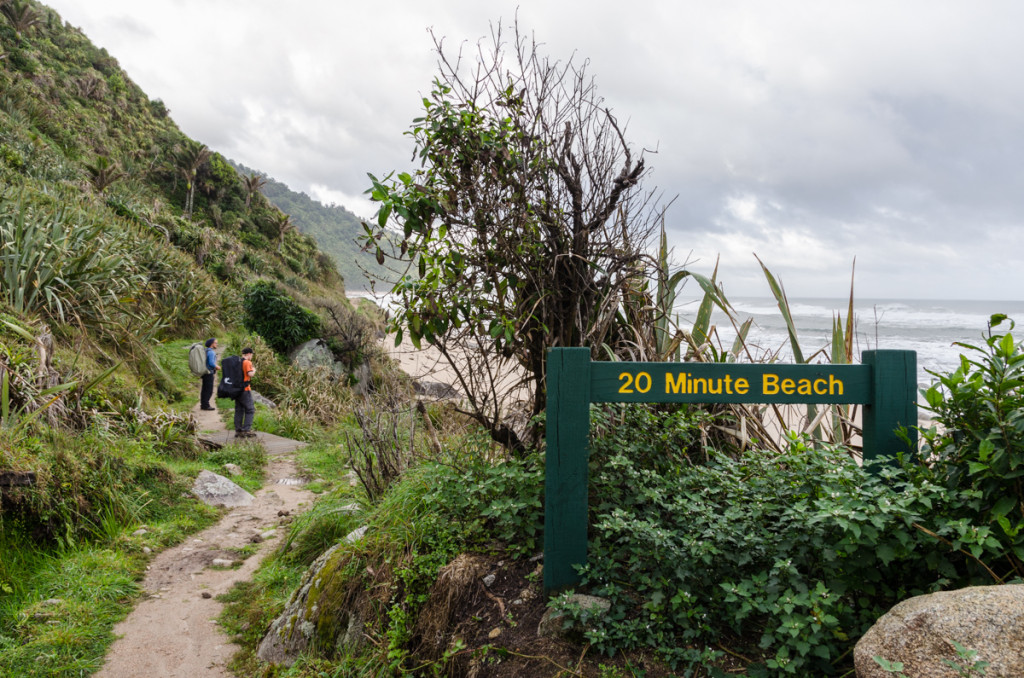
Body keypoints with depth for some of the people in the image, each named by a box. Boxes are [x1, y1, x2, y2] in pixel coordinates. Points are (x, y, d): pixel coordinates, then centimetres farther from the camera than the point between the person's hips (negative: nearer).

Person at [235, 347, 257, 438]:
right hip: (245, 389, -8)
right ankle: (246, 430, -8)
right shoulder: (247, 362, -10)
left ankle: (238, 430, 11)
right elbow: (250, 374, -19)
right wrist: (254, 370, 2)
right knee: (250, 410, -2)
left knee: (239, 410, 11)